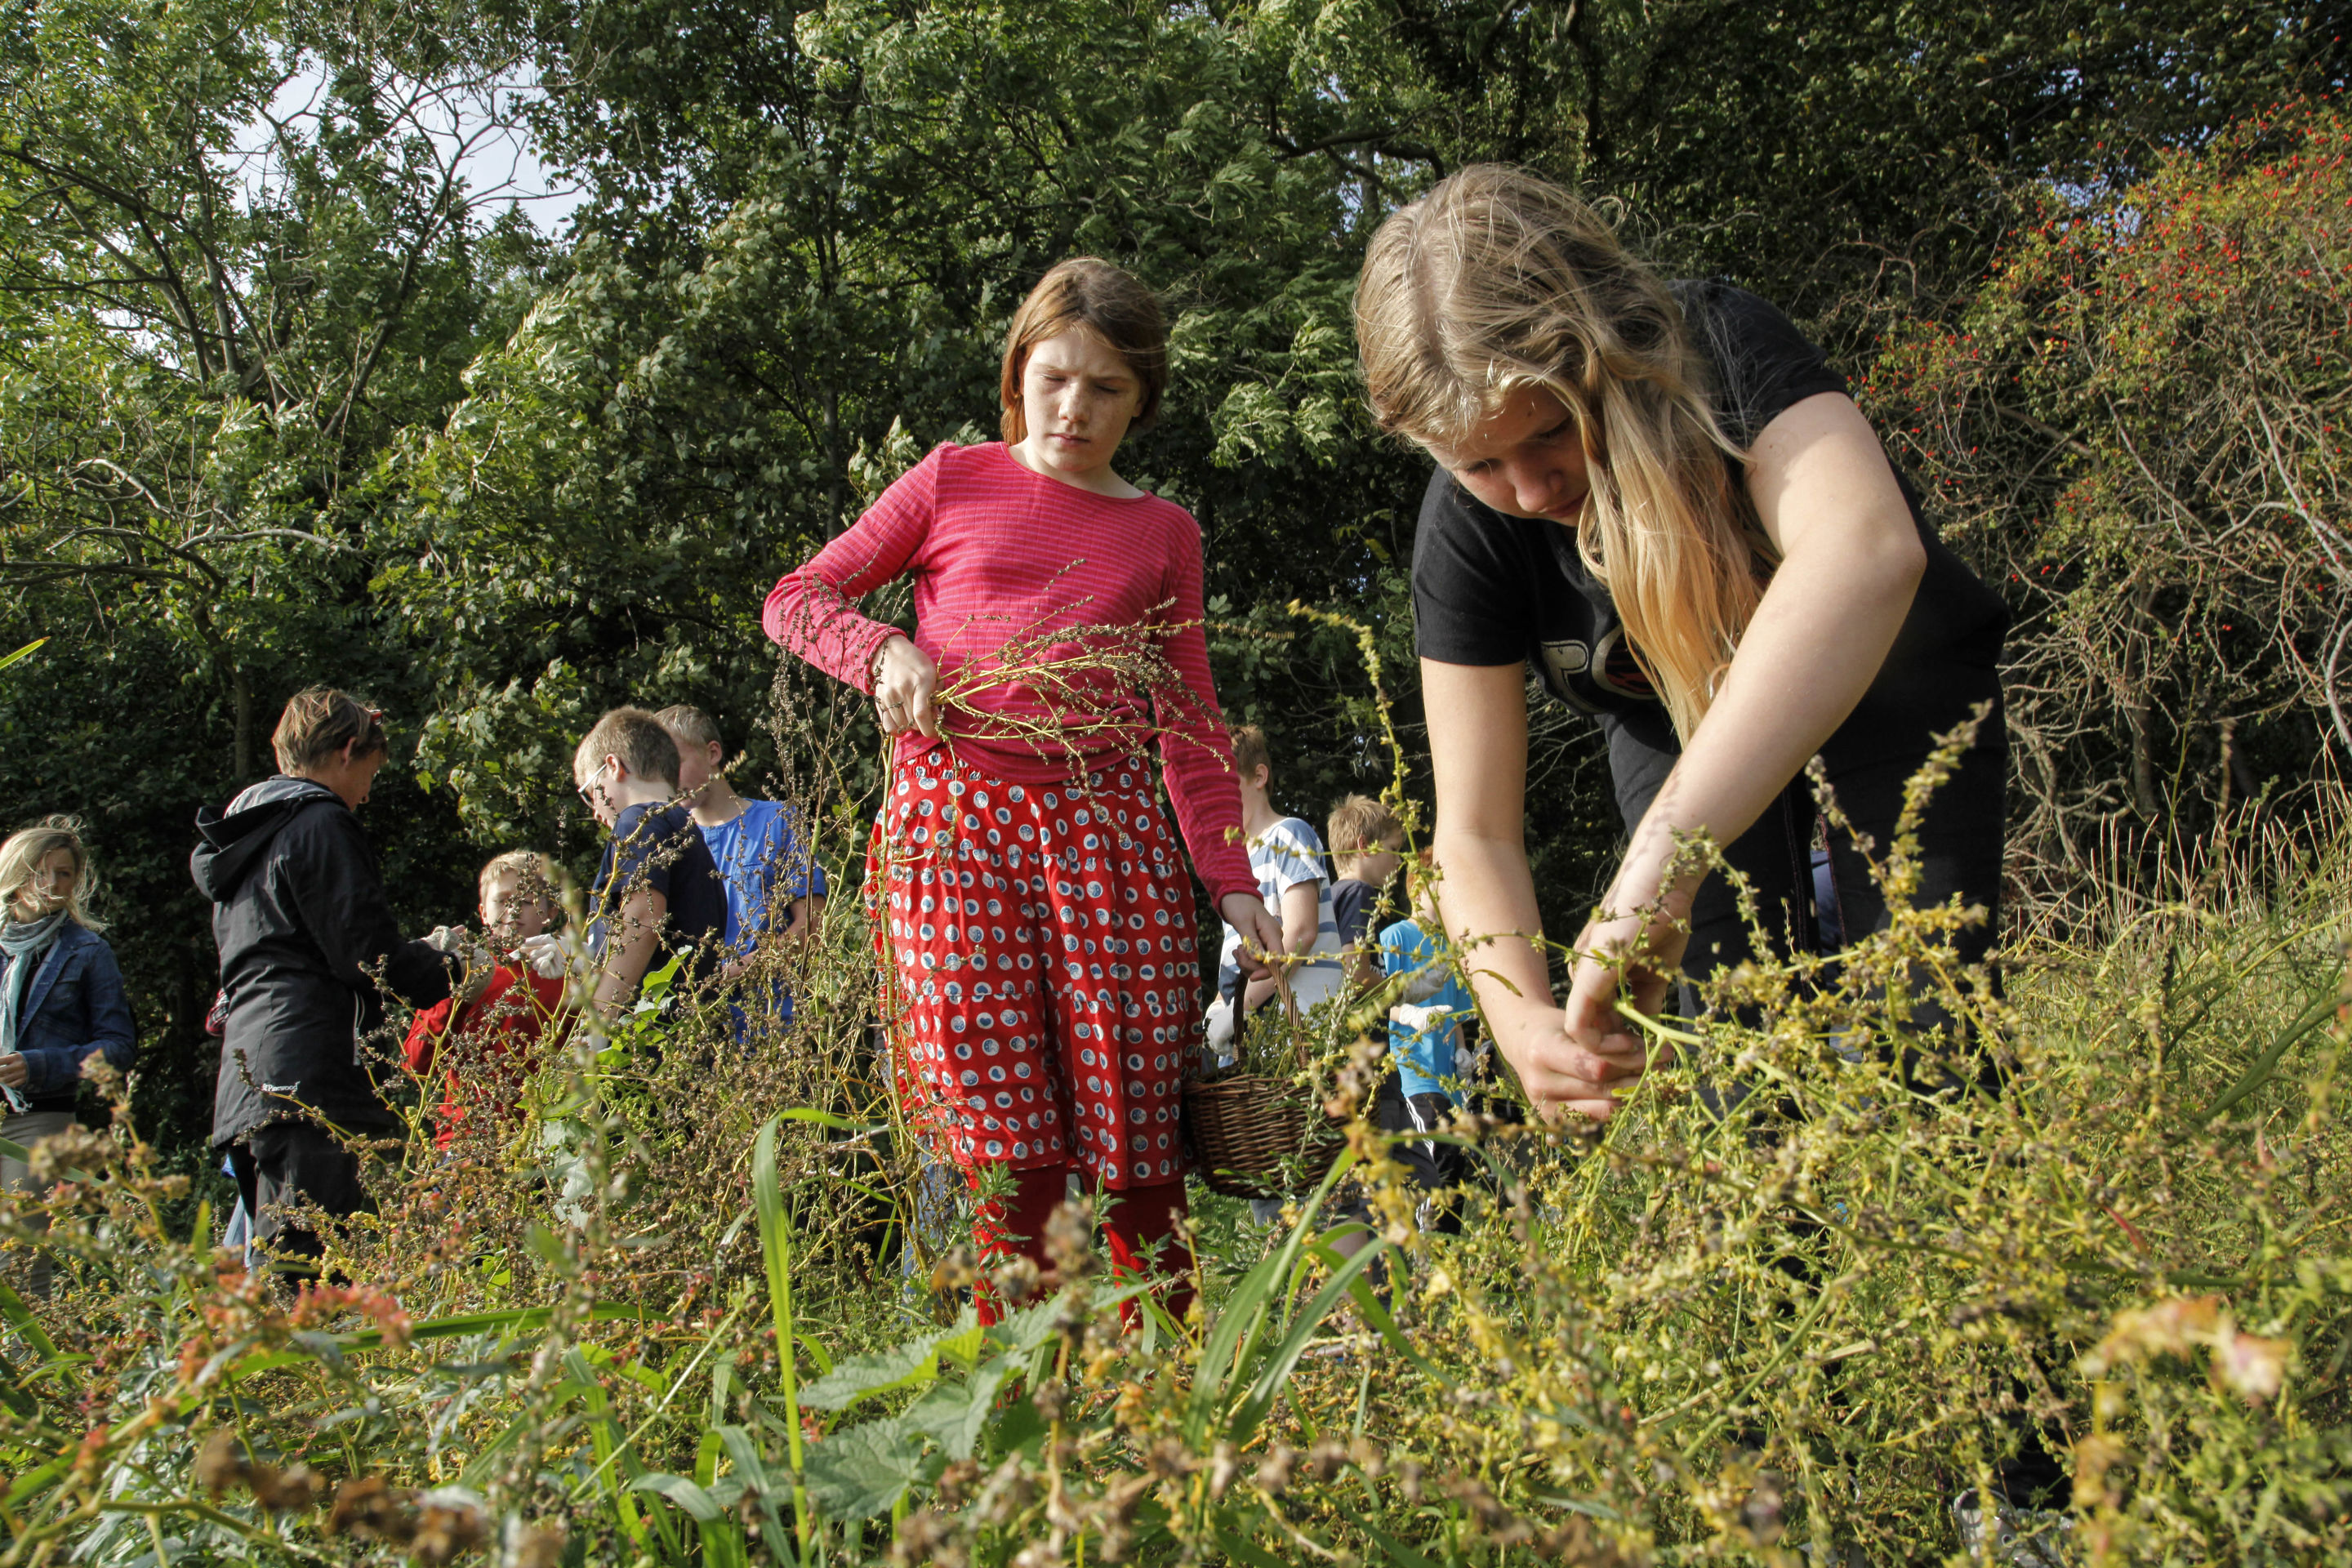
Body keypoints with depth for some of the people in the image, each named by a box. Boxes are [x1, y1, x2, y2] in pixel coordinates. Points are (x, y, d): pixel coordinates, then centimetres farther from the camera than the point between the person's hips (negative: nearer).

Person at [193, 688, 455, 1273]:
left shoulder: (244, 835, 24)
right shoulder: (320, 825, -6)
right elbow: (367, 952, -12)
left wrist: (418, 953, 28)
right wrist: (448, 970, 4)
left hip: (248, 1082, 10)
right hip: (310, 1079, -10)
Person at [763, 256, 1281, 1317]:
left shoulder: (1164, 533, 17)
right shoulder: (954, 483, 13)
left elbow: (1191, 727, 16)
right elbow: (795, 599, 15)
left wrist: (1230, 879, 6)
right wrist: (885, 652, -6)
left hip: (1106, 829, 1)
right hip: (952, 818, -1)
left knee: (1137, 1148, -4)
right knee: (1009, 1157, -8)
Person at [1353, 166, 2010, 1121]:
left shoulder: (1720, 352, -37)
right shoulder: (1466, 526, -26)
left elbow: (1872, 550, -58)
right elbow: (1474, 832, -23)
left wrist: (1662, 858, -66)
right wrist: (1524, 1021, -44)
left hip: (1888, 685, -2)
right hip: (1678, 712, 2)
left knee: (1924, 1026, -13)